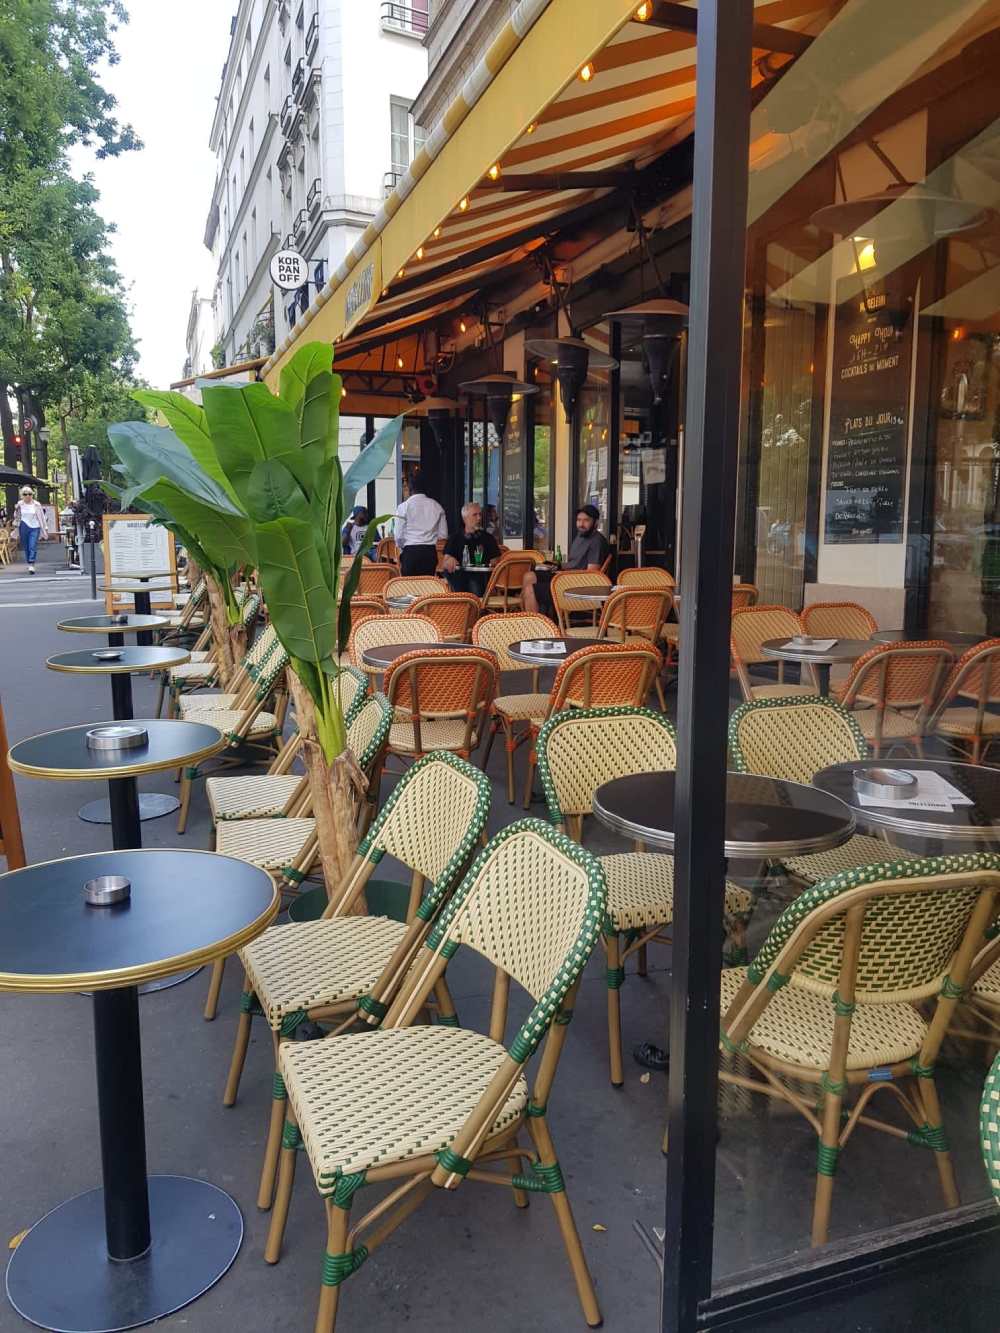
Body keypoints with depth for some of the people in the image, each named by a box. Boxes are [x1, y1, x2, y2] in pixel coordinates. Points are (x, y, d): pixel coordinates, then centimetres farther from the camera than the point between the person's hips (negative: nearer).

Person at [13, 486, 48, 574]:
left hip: (35, 528, -2)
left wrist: (45, 528, 6)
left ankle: (31, 565, -17)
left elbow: (41, 517, 6)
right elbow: (16, 517, 12)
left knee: (33, 547, -12)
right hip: (24, 527, 2)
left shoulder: (36, 505, 1)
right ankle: (29, 563, 18)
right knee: (26, 547, 6)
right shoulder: (20, 504, 4)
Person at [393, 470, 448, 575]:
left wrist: (402, 550, 15)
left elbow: (398, 536, -4)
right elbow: (443, 535, 7)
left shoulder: (404, 507, -3)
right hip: (431, 552, 3)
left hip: (410, 552, -3)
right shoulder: (436, 506, 6)